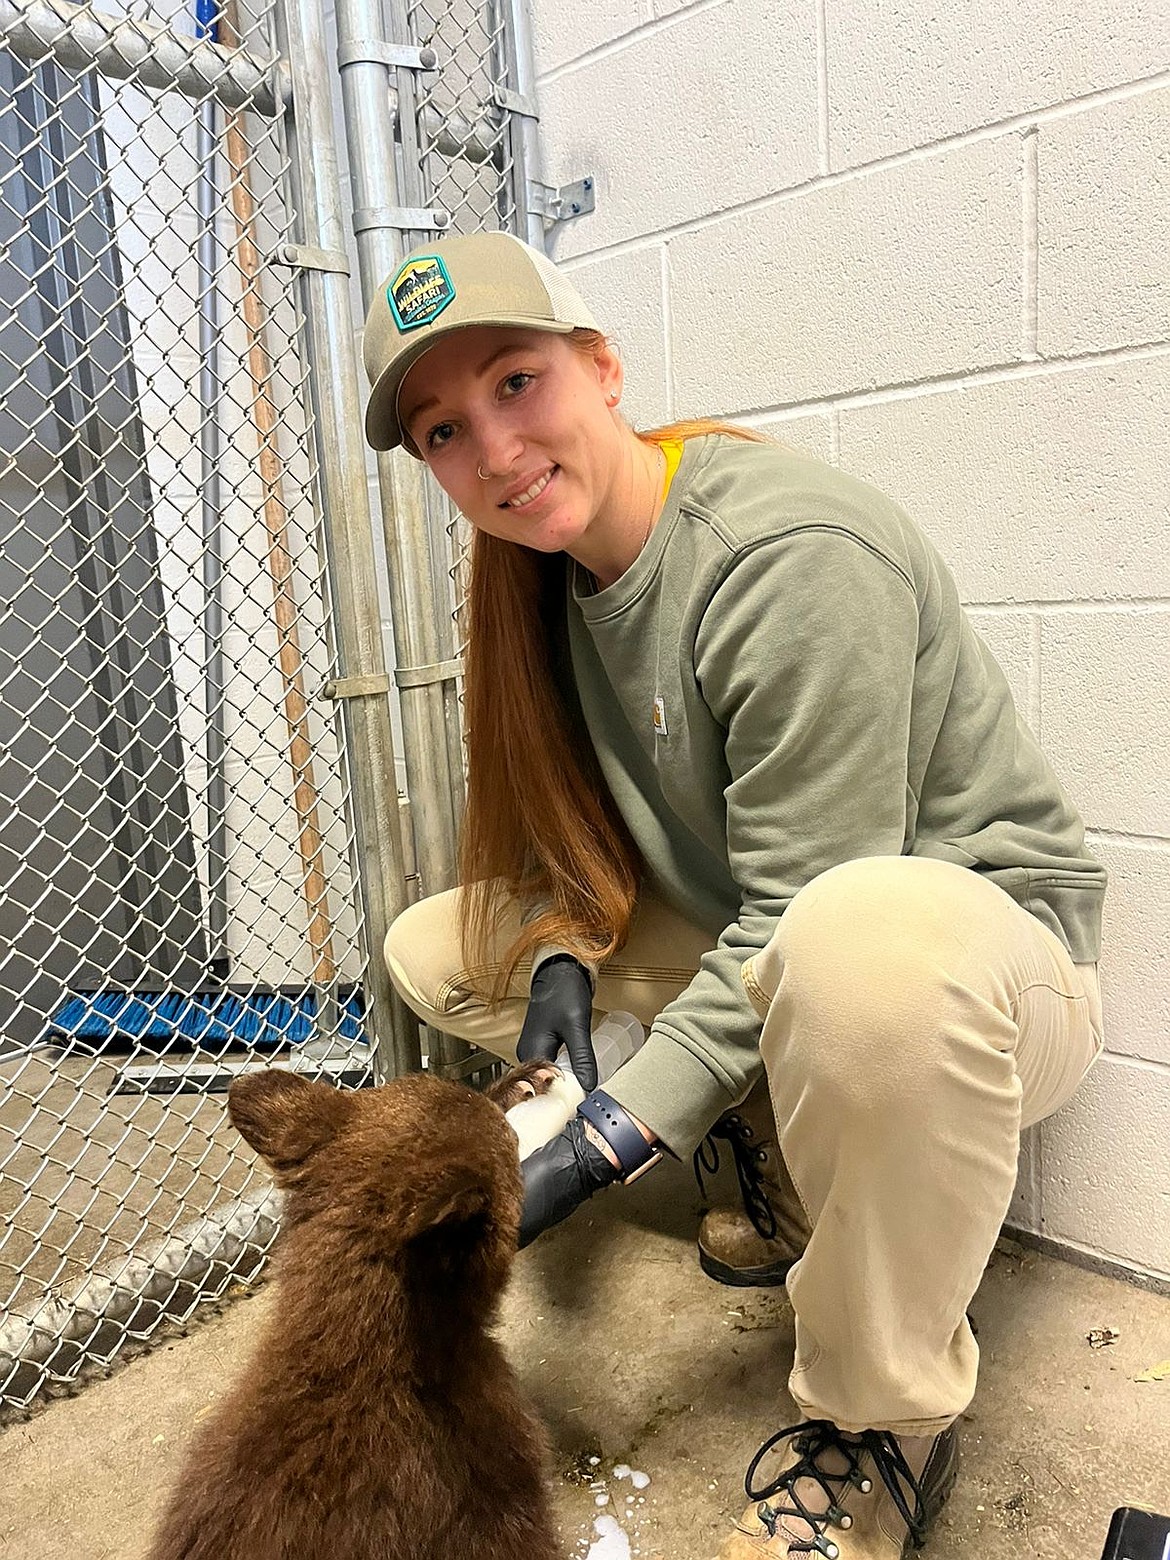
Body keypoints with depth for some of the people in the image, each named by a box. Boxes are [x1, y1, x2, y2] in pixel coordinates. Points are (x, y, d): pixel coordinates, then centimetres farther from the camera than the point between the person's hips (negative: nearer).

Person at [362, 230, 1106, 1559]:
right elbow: (600, 823, 6)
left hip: (988, 953, -7)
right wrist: (566, 957, -14)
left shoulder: (793, 557, -24)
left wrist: (606, 1143, -25)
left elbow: (808, 913, -25)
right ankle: (789, 1167, 5)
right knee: (434, 946, 2)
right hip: (745, 954, 7)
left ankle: (884, 1427, -13)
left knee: (871, 946, -43)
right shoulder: (558, 572, 0)